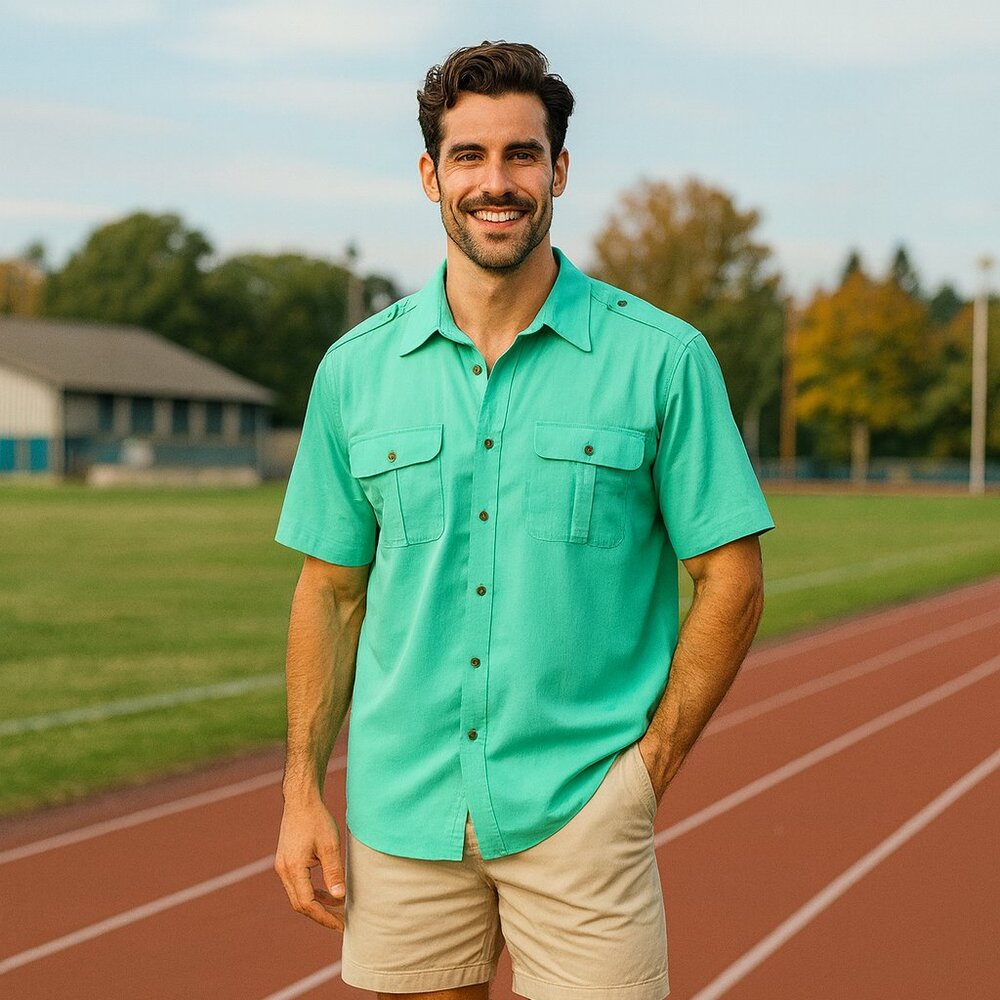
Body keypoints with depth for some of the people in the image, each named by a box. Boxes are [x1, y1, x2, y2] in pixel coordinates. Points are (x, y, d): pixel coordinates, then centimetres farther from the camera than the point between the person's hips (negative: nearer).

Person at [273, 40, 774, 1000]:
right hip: (400, 810, 3)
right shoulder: (356, 369, 6)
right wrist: (302, 790, 5)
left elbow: (730, 579, -1)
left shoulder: (663, 359, -3)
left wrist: (648, 769, -5)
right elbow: (330, 590, 10)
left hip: (578, 810, -2)